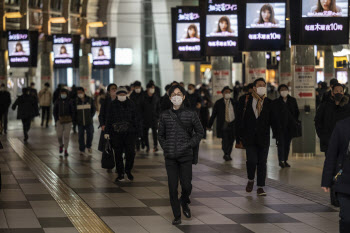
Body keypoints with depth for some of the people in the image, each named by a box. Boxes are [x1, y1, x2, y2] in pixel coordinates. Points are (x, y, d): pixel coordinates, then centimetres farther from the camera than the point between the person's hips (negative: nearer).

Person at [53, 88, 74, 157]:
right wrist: (56, 120, 0)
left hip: (68, 120, -1)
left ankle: (66, 150, 2)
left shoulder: (70, 101, -2)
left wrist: (71, 120, -4)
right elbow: (55, 111, 7)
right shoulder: (58, 101, 1)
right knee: (59, 135, -3)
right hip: (60, 120, 1)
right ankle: (61, 145, 27)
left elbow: (73, 111, 3)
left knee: (66, 135, -5)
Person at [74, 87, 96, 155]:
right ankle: (82, 150, 10)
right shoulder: (76, 101, 0)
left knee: (90, 134, 5)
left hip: (89, 122, 0)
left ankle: (88, 146, 30)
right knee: (81, 136, 1)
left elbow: (94, 109, 9)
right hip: (80, 122, 0)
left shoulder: (90, 100, -1)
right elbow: (74, 111, 9)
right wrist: (76, 119, 1)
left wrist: (91, 116, 1)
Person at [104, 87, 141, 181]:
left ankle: (128, 170, 15)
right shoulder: (113, 104, 5)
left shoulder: (131, 104, 7)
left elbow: (135, 119, 9)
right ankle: (120, 174, 13)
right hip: (116, 133, 0)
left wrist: (138, 131, 5)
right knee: (118, 154, 3)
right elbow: (109, 119, 6)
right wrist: (107, 131, 2)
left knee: (130, 152, -8)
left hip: (129, 132, 0)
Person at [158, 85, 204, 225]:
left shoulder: (191, 115, 0)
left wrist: (189, 144, -3)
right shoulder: (165, 115, 4)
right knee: (172, 186, -1)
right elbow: (161, 135, 16)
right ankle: (177, 216, 11)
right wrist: (165, 147, 3)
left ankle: (184, 202, 29)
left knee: (186, 185, -6)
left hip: (186, 155, -1)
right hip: (170, 157, 1)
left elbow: (200, 132, 9)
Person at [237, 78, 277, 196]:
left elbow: (273, 120, 7)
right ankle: (251, 180, 18)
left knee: (262, 162, 1)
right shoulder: (246, 102, 3)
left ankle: (260, 187, 10)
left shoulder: (269, 103, 5)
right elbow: (240, 119, 5)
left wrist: (277, 135, 0)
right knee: (252, 160, -9)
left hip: (263, 138, 1)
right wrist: (240, 135, -2)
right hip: (250, 138, -1)